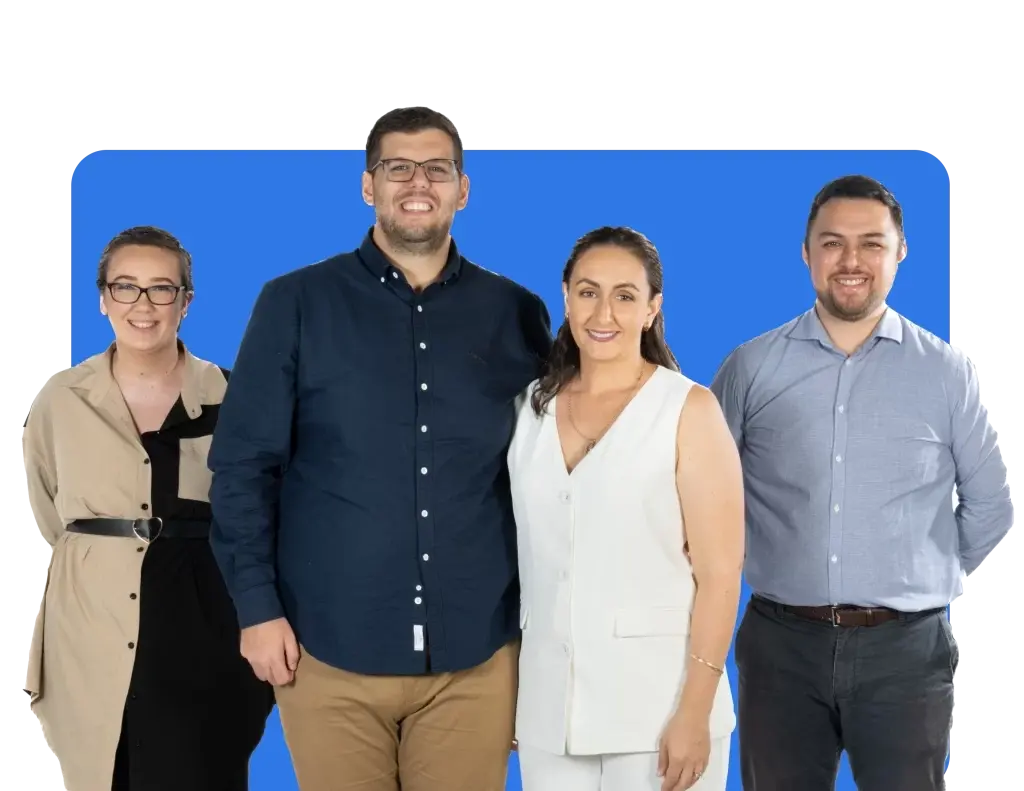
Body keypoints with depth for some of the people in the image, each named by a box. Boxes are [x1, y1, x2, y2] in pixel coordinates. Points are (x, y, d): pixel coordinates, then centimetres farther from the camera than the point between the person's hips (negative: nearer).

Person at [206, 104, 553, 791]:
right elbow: (243, 464, 0)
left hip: (475, 652, 2)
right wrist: (257, 606, -5)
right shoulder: (296, 303, 0)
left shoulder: (517, 314, 6)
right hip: (330, 646, -1)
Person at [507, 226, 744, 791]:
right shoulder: (532, 406, 7)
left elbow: (720, 572, -9)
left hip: (657, 706, -3)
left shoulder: (689, 410, -6)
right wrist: (503, 694, 10)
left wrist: (695, 712, -13)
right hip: (548, 707, 4)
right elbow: (526, 554, 13)